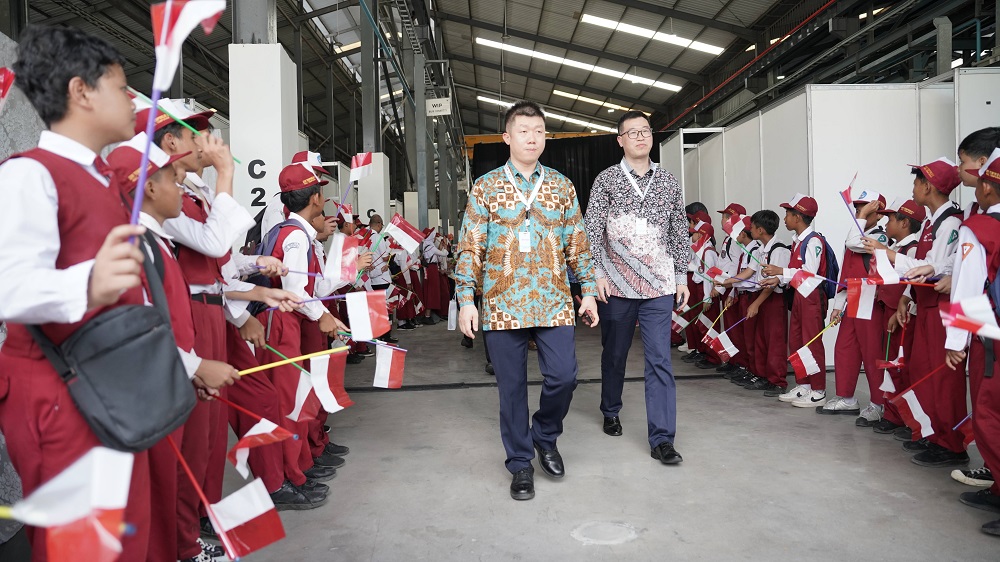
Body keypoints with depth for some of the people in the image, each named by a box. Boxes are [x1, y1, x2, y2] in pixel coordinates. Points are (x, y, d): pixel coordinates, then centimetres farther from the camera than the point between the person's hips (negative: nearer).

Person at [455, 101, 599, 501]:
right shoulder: (485, 187, 3)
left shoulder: (562, 186, 9)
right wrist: (466, 300, -6)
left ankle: (545, 435, 26)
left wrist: (588, 291, 8)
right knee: (512, 386, 5)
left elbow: (578, 244, 12)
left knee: (563, 376, -5)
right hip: (502, 305, -1)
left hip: (554, 303, 2)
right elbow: (470, 248, 0)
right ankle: (520, 462, 22)